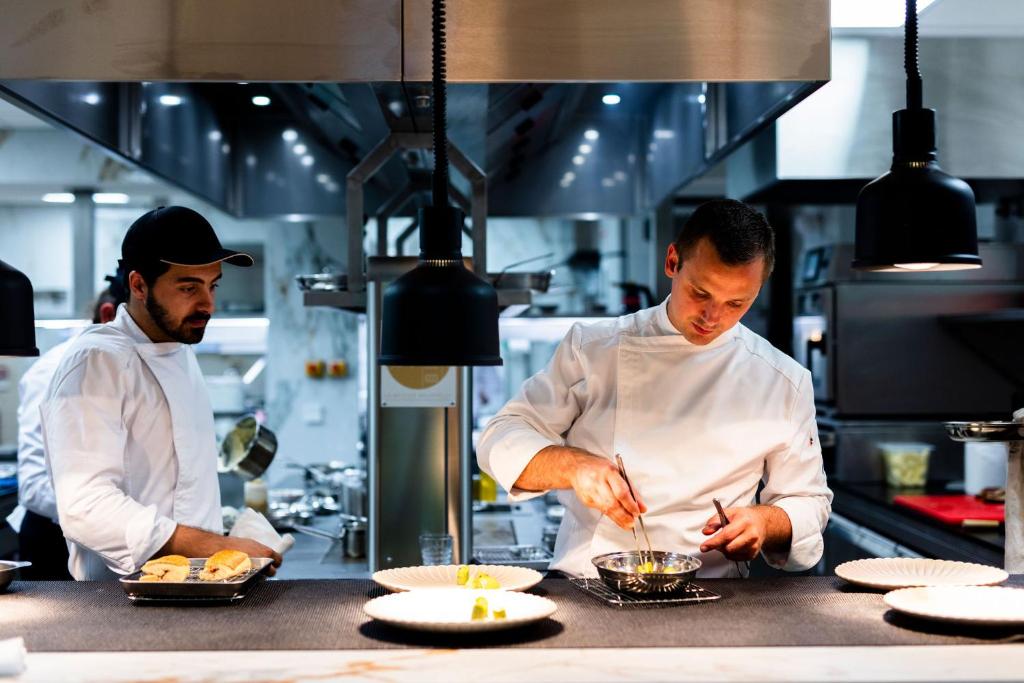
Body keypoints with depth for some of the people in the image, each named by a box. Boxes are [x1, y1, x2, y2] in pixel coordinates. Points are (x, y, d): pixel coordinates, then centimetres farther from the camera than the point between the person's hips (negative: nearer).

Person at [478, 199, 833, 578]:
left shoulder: (785, 382, 5)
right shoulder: (593, 348, 4)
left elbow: (808, 502, 14)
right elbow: (502, 440, 3)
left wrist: (766, 522, -9)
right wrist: (573, 466, -17)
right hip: (584, 586, -1)